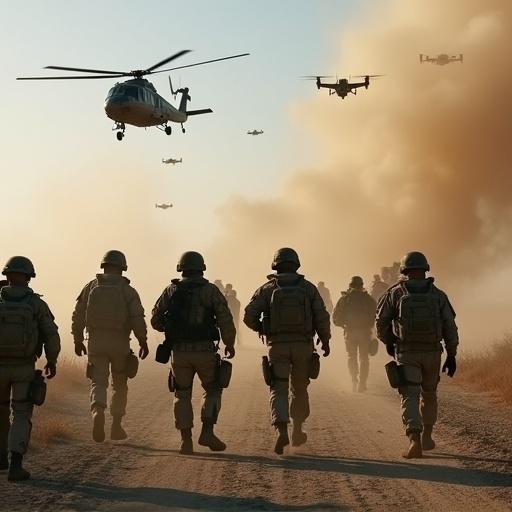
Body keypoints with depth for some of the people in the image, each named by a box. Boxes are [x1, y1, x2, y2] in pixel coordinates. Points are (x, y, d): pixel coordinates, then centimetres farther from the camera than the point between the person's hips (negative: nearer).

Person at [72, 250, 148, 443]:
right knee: (119, 385, 15)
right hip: (120, 344, -1)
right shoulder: (128, 290, -2)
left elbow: (78, 316, 3)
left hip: (95, 343, 1)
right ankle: (116, 426, 16)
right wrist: (143, 342, 0)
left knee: (99, 383, -1)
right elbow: (138, 319, -11)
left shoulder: (91, 287, 4)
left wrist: (78, 340, 14)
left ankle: (98, 412, -30)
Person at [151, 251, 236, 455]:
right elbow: (226, 321, -8)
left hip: (179, 352, 2)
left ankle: (186, 441, 7)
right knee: (212, 390, 15)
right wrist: (230, 344, 8)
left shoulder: (170, 291, 5)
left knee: (182, 395, 13)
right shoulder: (211, 291, -2)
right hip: (205, 351, -2)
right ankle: (207, 432, 0)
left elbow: (155, 320, 8)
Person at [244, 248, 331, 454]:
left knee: (279, 390, 0)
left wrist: (261, 329, 14)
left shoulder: (267, 289, 0)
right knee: (300, 389, 18)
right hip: (303, 346, 1)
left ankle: (282, 431, -21)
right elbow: (322, 317, -4)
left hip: (277, 346, -1)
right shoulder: (309, 288, 2)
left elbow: (249, 315, -6)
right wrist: (325, 341, 10)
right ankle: (297, 432, 28)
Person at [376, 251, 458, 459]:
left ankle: (415, 440, -24)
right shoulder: (438, 295, 0)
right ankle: (426, 437, 30)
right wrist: (451, 355, 3)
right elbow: (450, 327, -3)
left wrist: (388, 342, 19)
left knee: (410, 397, -6)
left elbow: (381, 322, 1)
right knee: (429, 394, 22)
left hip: (406, 353, -2)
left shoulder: (395, 293, -3)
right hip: (432, 352, 2)